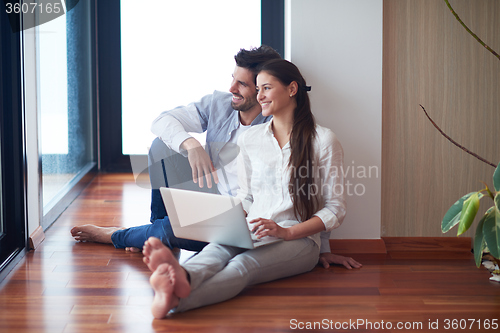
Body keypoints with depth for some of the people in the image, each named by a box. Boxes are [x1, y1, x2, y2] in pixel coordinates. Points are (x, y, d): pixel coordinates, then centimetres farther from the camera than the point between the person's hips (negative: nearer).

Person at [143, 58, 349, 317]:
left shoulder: (323, 141, 1)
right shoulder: (249, 138, 16)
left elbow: (336, 209, 0)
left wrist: (286, 232, -14)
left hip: (299, 239, -4)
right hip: (251, 234, 4)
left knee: (243, 265, -36)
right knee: (216, 250, -34)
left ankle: (177, 299, -66)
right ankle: (182, 278, -70)